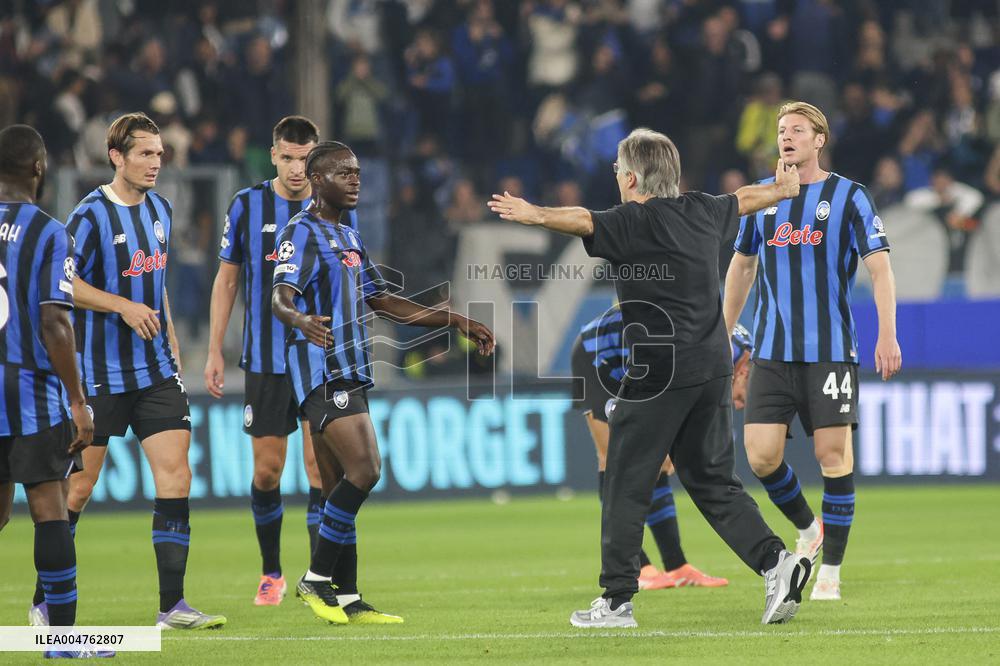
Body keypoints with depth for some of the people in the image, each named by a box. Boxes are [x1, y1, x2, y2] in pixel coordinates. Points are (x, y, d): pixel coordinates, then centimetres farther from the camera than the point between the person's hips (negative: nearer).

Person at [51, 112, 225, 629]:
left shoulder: (159, 209, 12)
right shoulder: (92, 214, -11)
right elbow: (63, 284, -14)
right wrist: (123, 306, -21)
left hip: (155, 372, 6)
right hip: (99, 373, -6)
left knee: (175, 474, -5)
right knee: (81, 482, 0)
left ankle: (172, 605, -3)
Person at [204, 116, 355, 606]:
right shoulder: (247, 206, 0)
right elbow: (226, 280, 7)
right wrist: (214, 352, 3)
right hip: (265, 362, 1)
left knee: (321, 467, -7)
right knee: (267, 470, 3)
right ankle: (271, 573, 20)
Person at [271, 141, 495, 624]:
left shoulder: (349, 238, 21)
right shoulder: (302, 232, -8)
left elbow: (383, 302, 27)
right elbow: (280, 296, -22)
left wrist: (456, 322, 23)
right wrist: (300, 319, -46)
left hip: (348, 371, 9)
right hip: (321, 369, -9)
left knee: (340, 490, 7)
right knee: (365, 469, -19)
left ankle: (346, 599, 6)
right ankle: (317, 579, -11)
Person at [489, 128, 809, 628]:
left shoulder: (636, 222, -10)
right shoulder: (701, 211, 12)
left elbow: (585, 222, -30)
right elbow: (744, 199, 32)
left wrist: (537, 215, -44)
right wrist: (783, 190, 53)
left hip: (659, 373, -7)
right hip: (712, 368, 7)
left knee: (626, 485, 1)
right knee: (712, 480, 14)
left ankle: (616, 600, 2)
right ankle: (774, 562, -1)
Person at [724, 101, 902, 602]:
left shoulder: (849, 197, -1)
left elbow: (880, 268, -4)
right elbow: (741, 265, 22)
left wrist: (887, 334, -15)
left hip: (830, 350, -3)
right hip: (772, 351, 3)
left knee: (834, 456, -5)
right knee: (761, 456, -7)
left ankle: (831, 571, 4)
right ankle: (807, 528, 20)